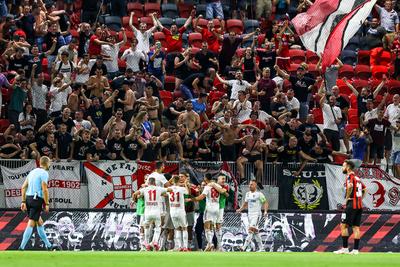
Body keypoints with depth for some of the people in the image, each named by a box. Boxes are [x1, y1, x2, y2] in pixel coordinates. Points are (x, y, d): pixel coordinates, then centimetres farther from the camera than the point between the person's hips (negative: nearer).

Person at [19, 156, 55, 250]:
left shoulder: (33, 172, 15)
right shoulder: (44, 173, -8)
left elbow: (23, 187, 14)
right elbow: (44, 189, -16)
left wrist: (23, 202, 14)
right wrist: (46, 204, -10)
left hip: (28, 198, 8)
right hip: (37, 200, -8)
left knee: (40, 222, 17)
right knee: (31, 224, -8)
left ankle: (48, 245, 24)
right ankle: (21, 247, -13)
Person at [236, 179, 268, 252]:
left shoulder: (259, 194, -9)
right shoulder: (248, 194, 12)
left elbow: (265, 203, -7)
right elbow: (245, 204, 22)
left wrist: (265, 211, -22)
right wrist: (240, 209, 7)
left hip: (257, 214, -8)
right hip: (249, 214, 8)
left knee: (251, 230, -17)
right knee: (255, 232, 10)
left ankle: (244, 247, -23)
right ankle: (261, 248, 17)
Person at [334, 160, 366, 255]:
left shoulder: (350, 176, -8)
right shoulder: (357, 178, 18)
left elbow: (350, 186, -28)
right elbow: (364, 189, 26)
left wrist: (346, 199, -18)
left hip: (351, 204, -8)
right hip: (359, 205, 8)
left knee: (344, 225, -4)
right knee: (356, 227, 7)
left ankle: (345, 248, -7)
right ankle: (355, 249, 4)